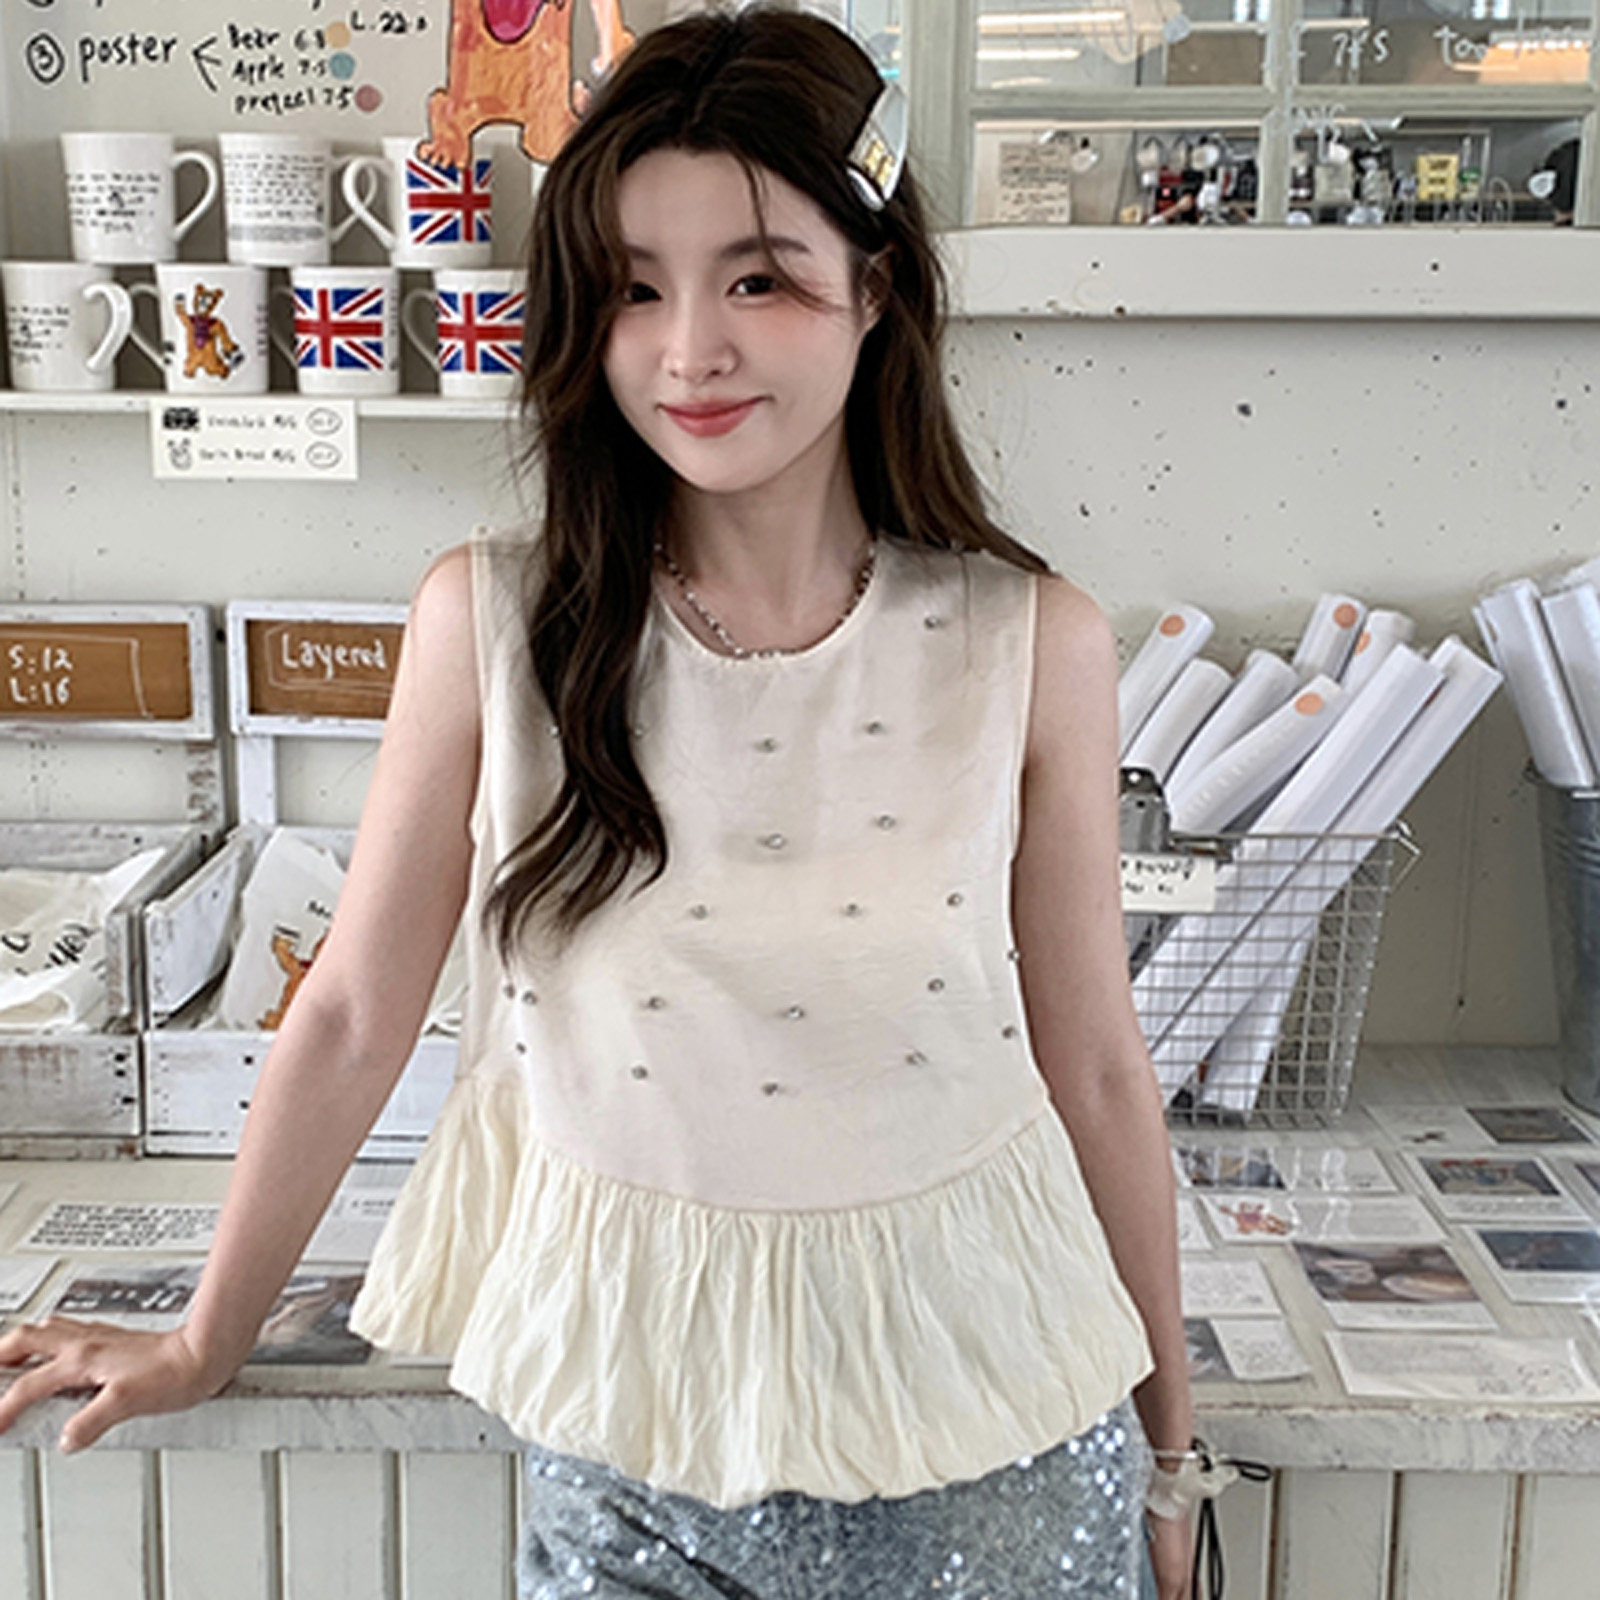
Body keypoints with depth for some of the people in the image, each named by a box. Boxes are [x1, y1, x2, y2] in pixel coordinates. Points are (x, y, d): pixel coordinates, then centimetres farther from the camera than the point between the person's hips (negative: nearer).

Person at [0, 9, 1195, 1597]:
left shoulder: (1029, 647, -10)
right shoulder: (488, 621, -10)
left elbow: (1094, 1065, -1)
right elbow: (352, 1010, 0)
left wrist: (1166, 1447, 8)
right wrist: (204, 1342, 10)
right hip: (628, 1449, 0)